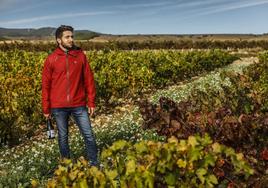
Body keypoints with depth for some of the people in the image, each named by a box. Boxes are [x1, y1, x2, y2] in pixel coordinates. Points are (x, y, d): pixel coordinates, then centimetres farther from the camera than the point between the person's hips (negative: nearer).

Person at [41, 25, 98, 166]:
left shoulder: (80, 55, 0)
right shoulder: (51, 59, -2)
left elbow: (89, 80, 3)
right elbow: (46, 85, 3)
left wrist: (91, 102, 1)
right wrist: (46, 108, 3)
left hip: (79, 105, 0)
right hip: (59, 107, 0)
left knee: (89, 135, 4)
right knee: (63, 137, 14)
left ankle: (94, 164, 20)